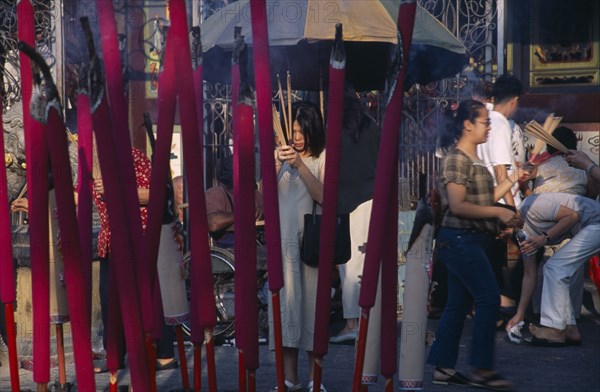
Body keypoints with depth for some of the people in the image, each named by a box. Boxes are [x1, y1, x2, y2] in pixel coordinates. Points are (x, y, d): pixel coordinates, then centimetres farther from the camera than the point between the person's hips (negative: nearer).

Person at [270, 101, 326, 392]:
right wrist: (276, 165, -14)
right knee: (285, 302, 0)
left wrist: (299, 165, -20)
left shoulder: (323, 157, 1)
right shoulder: (280, 154, 10)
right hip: (283, 238, 2)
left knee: (312, 302, 1)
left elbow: (323, 195, -12)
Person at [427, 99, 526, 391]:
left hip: (468, 241, 10)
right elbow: (458, 206, -21)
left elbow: (483, 200, 15)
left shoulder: (474, 159, 16)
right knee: (489, 298, -8)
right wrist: (498, 212, -19)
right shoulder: (457, 160, -14)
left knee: (459, 304, 10)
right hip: (460, 239, -10)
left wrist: (511, 180, 11)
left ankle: (443, 367, 15)